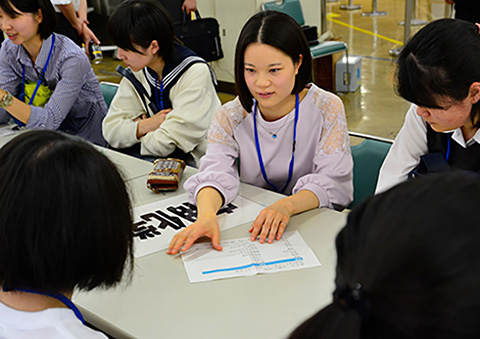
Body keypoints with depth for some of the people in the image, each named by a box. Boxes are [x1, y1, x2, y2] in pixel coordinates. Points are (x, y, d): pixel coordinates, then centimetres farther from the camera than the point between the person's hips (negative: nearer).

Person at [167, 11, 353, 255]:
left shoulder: (327, 109, -7)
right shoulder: (230, 117, -2)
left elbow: (332, 182, -16)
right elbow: (216, 173, -17)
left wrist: (286, 206, -36)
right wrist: (206, 214, -41)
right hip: (249, 225, 0)